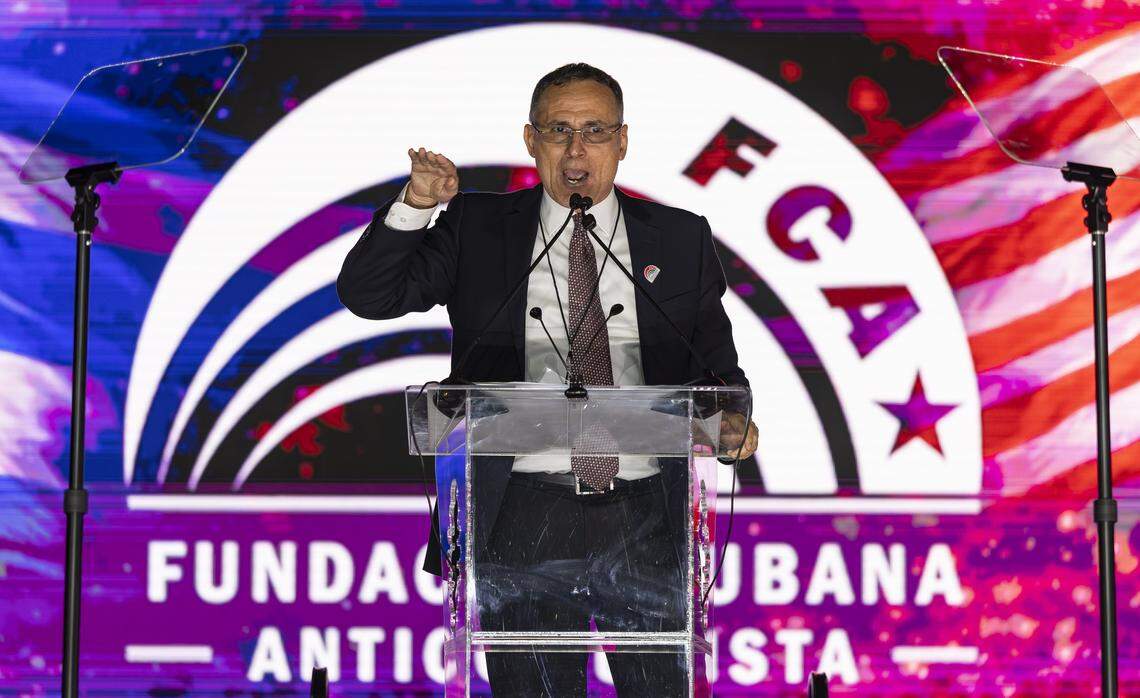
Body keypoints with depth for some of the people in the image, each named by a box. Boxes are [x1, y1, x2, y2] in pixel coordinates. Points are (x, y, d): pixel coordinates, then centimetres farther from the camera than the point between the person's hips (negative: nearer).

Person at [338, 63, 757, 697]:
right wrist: (415, 206, -12)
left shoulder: (681, 239, 12)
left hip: (646, 518, 1)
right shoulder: (477, 229, 9)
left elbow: (716, 364, 14)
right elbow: (367, 296, 4)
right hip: (523, 518, -1)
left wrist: (731, 418, -9)